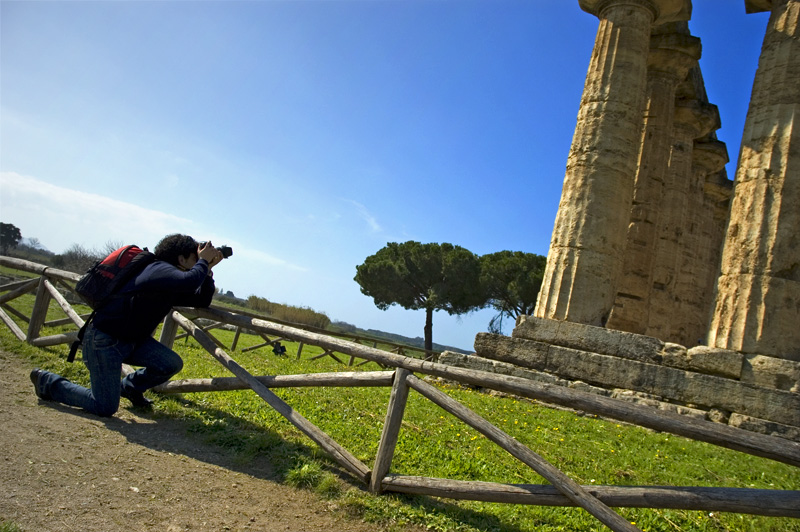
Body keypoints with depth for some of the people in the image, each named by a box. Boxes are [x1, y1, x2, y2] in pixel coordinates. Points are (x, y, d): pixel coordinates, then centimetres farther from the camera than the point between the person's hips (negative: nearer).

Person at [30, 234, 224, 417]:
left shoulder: (172, 288, 7)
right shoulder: (160, 270, -22)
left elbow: (203, 300, 9)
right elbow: (189, 282, -41)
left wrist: (207, 269, -2)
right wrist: (203, 261, -23)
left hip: (132, 340, 9)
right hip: (103, 340, -9)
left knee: (172, 364, -10)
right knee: (106, 408, -7)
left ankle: (131, 387, 19)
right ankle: (47, 381, 14)